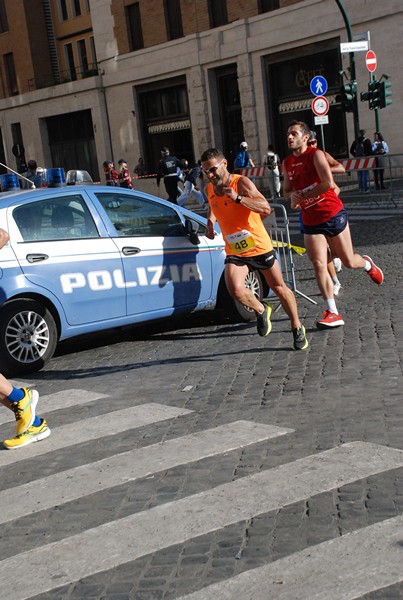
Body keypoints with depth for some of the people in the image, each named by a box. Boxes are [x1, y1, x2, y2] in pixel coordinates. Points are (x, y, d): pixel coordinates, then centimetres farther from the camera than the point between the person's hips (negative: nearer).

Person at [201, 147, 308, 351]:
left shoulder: (241, 183, -16)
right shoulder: (210, 189, 2)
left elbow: (266, 209, -29)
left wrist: (238, 198, -37)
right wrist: (210, 223, 9)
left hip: (259, 246, -3)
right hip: (234, 251, 3)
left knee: (279, 287, 11)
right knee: (236, 290, -23)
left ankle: (297, 328, 31)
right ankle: (261, 309, 9)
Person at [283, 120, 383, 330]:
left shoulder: (316, 155, -12)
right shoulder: (287, 163, 7)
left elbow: (328, 183, -25)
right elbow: (287, 190, 17)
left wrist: (301, 195, -21)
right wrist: (291, 195, -7)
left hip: (333, 215, -4)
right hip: (310, 222, 4)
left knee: (348, 261, 6)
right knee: (319, 266, -8)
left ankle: (368, 264, 43)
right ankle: (333, 313, -5)